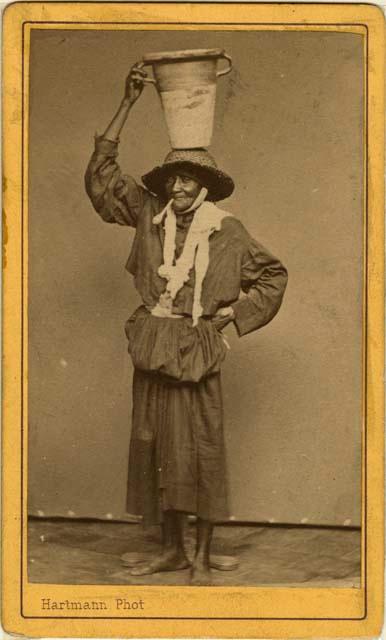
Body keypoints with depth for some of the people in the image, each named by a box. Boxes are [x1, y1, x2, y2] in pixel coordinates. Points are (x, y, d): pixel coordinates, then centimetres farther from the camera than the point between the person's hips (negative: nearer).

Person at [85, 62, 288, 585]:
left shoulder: (228, 232, -1)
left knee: (201, 450, -1)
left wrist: (237, 312, 1)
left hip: (198, 350, -3)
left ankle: (202, 558, 10)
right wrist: (128, 104, 0)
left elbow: (273, 274, 11)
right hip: (151, 347, 3)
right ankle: (172, 549, 22)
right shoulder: (149, 214, 5)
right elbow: (100, 173, 3)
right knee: (155, 448, 8)